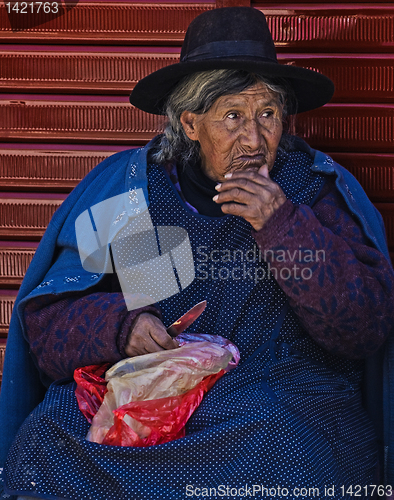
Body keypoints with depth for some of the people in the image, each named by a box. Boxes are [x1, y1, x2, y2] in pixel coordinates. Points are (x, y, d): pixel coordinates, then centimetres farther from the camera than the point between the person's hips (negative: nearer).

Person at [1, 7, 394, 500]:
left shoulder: (315, 189, 3)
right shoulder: (125, 189, 6)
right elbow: (46, 319, 5)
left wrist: (282, 225, -16)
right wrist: (121, 323, -16)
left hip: (279, 397, -1)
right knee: (44, 442, -26)